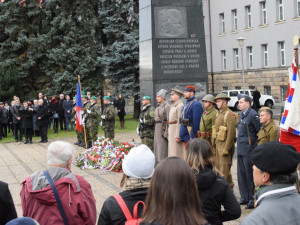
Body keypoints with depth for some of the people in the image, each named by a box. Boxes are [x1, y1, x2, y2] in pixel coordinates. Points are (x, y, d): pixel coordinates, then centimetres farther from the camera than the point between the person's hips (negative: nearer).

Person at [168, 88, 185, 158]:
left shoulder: (180, 106, -13)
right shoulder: (172, 106, 18)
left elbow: (180, 122, -19)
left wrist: (177, 136, -22)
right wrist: (168, 134, 18)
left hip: (177, 130, -9)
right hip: (171, 131, 9)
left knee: (177, 153, -7)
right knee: (171, 152, 11)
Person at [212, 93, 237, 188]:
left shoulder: (229, 114, -14)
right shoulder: (219, 114, 16)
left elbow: (231, 133, -19)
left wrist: (226, 149, -20)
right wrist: (213, 143, 15)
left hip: (225, 145, -9)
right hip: (218, 144, 9)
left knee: (225, 169, -7)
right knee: (219, 167, 12)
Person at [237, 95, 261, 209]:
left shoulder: (253, 115, -13)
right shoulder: (241, 115, 14)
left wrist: (254, 143, -5)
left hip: (249, 151, -9)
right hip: (241, 150, 9)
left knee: (250, 175, -3)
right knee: (241, 174, 12)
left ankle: (253, 200, 5)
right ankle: (244, 198, 21)